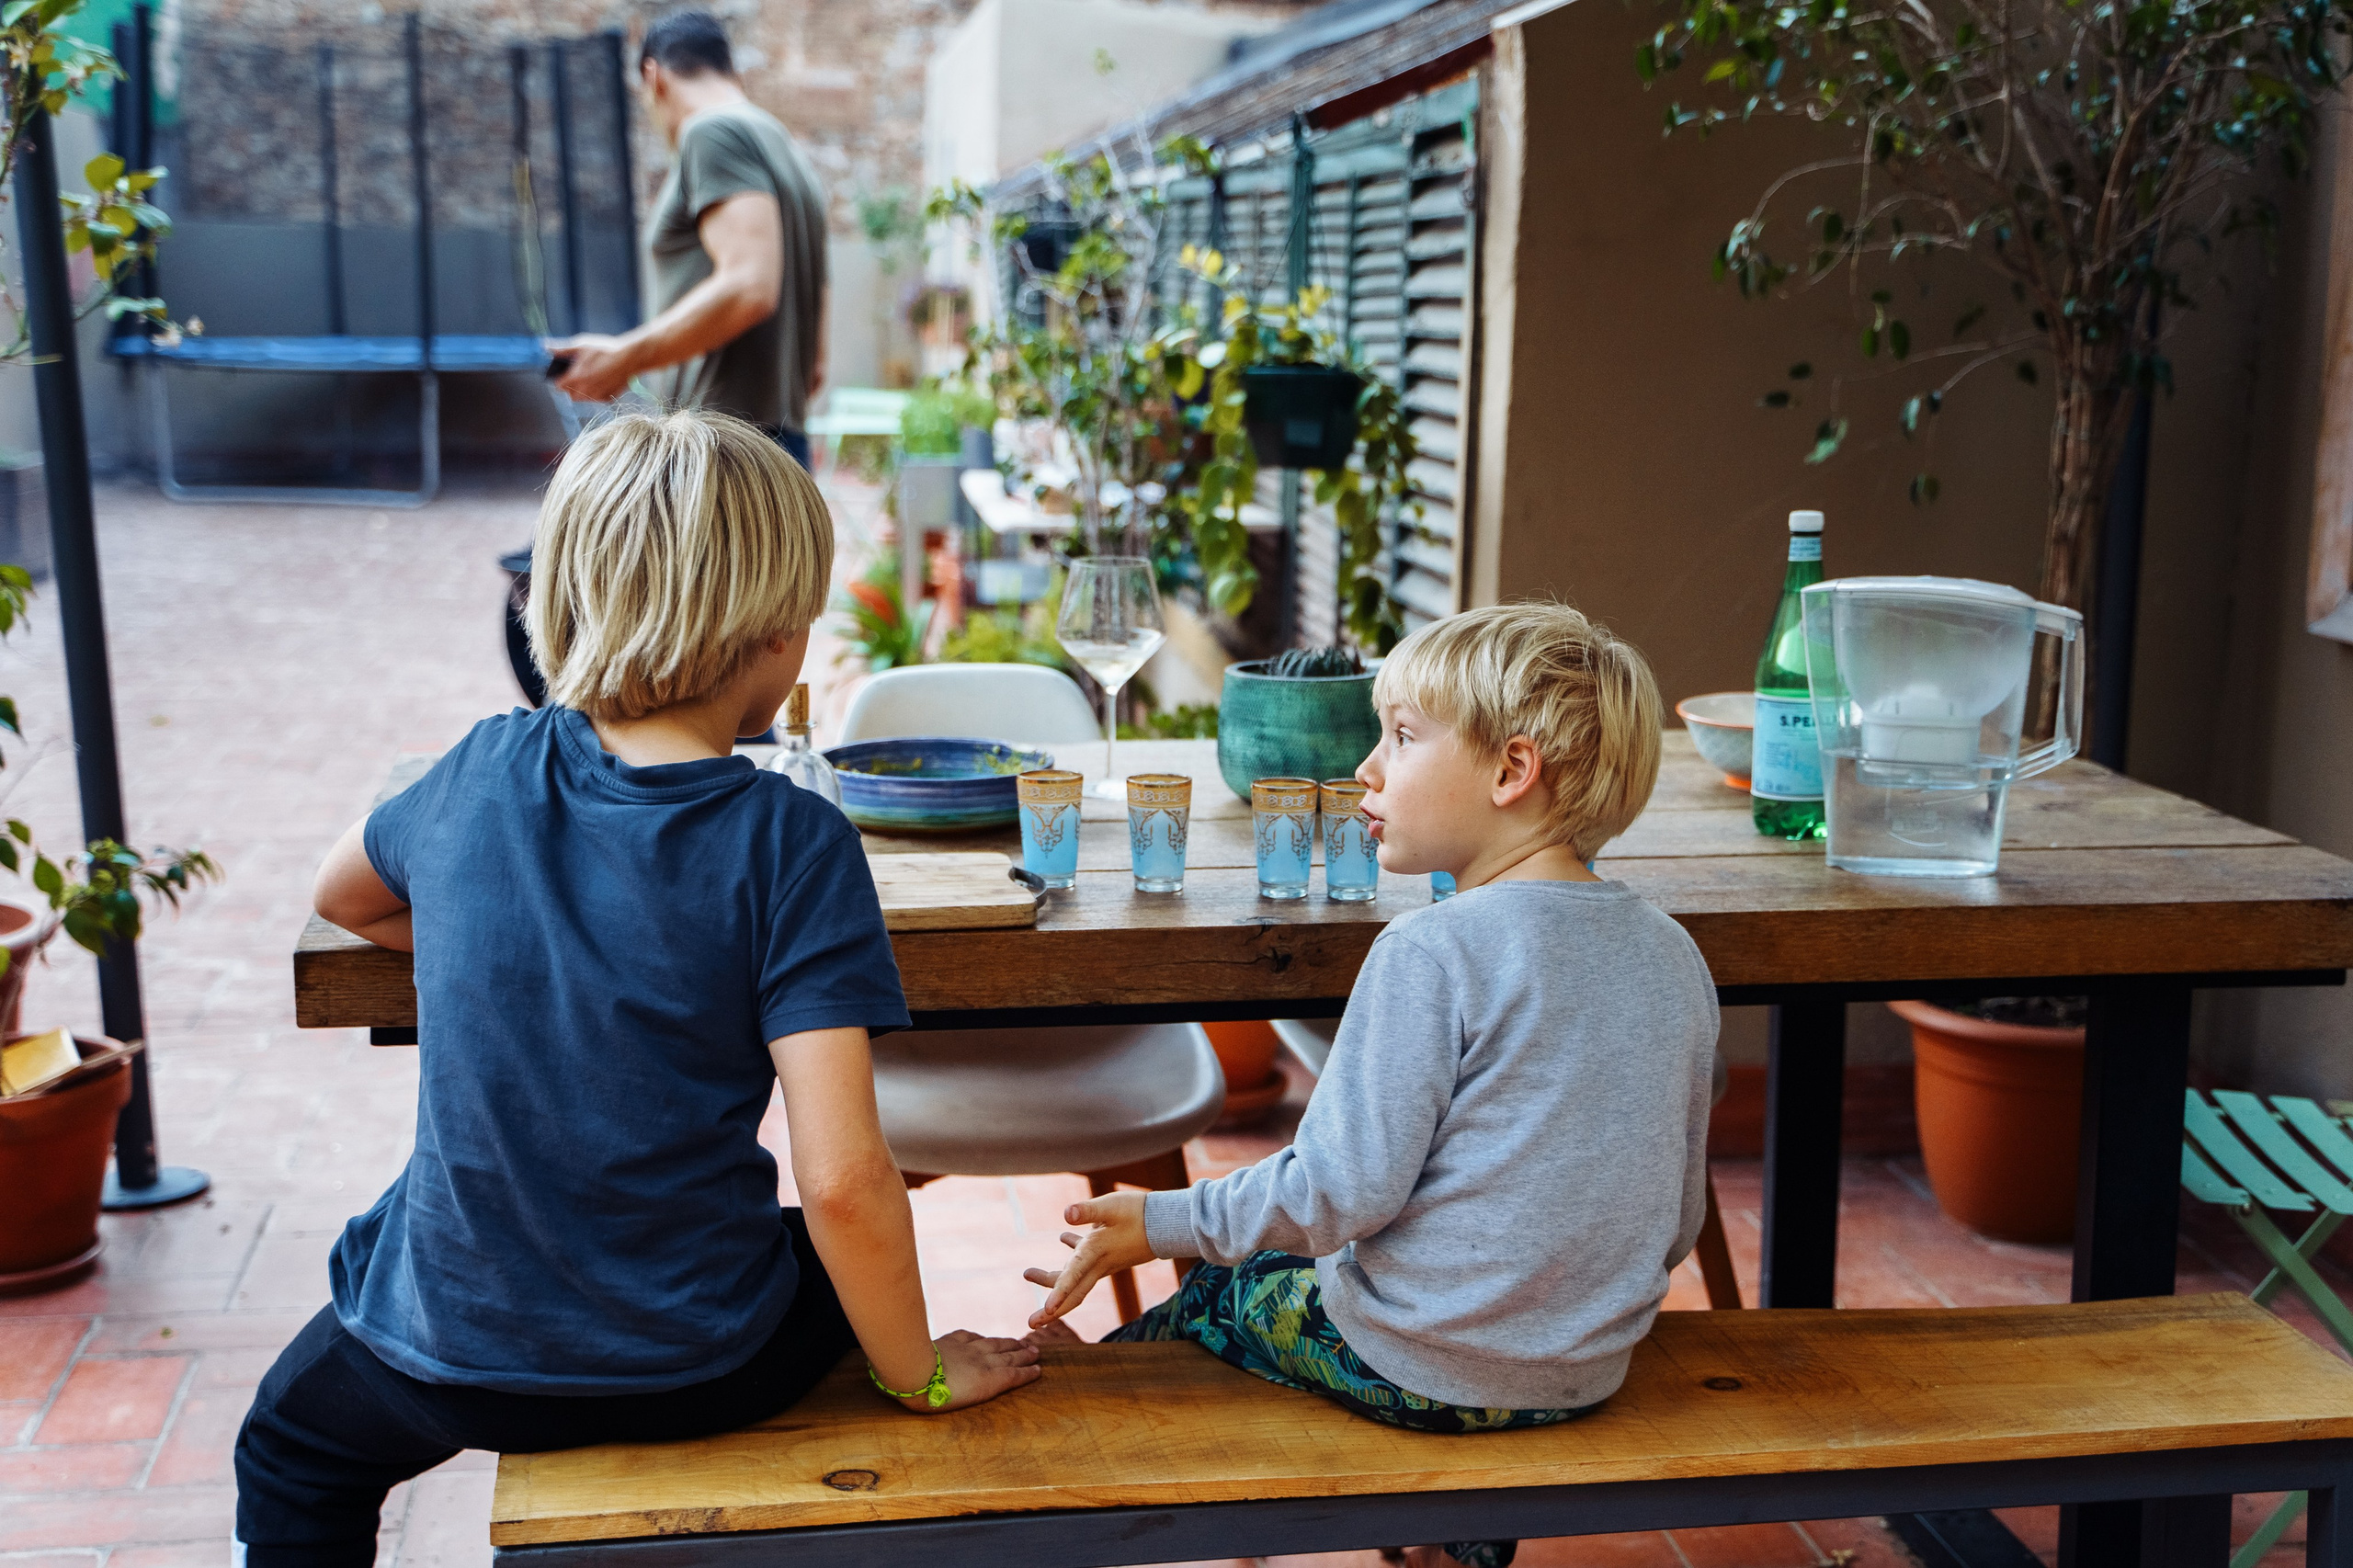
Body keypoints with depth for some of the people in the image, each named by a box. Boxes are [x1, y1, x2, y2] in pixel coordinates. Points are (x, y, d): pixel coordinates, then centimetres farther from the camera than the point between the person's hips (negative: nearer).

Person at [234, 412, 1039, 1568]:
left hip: (453, 1349, 2)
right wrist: (919, 1376, -10)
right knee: (849, 1271, 33)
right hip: (695, 1366, -2)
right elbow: (842, 1177, -24)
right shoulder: (790, 843, -18)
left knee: (292, 1450, 35)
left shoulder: (486, 771, -6)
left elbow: (339, 896, 18)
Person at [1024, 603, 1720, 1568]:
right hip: (1595, 1369, 6)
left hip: (1419, 1369, -6)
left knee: (1224, 1288, 18)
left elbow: (1342, 1189, -20)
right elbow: (1678, 1216, 8)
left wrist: (1163, 1223, -7)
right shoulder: (1673, 956, 1)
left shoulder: (1432, 953, -20)